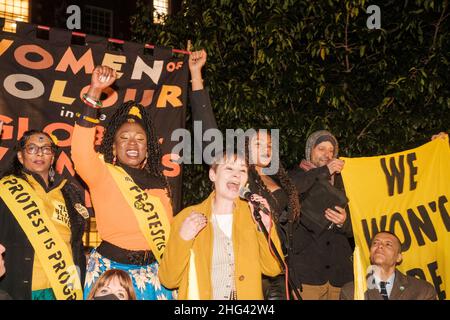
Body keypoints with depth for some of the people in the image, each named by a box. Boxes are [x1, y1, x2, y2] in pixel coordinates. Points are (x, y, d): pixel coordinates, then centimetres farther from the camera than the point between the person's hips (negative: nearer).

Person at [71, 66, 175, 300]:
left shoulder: (158, 183, 6)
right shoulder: (104, 174, -9)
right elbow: (81, 153, -30)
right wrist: (94, 93, -36)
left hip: (154, 272, 5)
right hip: (112, 270, -4)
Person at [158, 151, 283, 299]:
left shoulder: (253, 214, 4)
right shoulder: (187, 217, -2)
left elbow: (272, 269, 1)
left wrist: (266, 227, -10)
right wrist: (182, 239, -15)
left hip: (248, 295, 1)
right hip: (200, 294, 0)